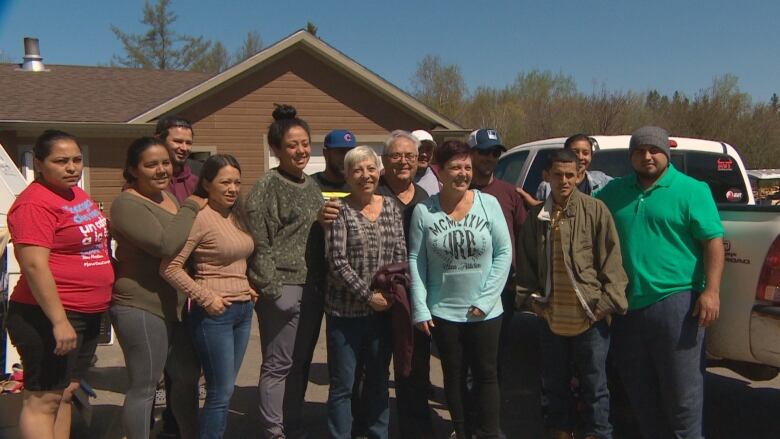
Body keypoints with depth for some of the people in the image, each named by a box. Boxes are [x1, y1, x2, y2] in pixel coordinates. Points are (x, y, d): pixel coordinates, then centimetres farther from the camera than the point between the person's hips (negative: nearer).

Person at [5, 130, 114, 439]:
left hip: (87, 314, 9)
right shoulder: (35, 202, -16)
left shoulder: (77, 194, 11)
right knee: (43, 399, 0)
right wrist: (59, 321, -25)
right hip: (49, 316, -9)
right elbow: (34, 265, -23)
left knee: (65, 392, 16)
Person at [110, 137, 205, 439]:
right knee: (144, 387, 0)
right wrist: (191, 208, -18)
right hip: (141, 308, -9)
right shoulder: (127, 204, -15)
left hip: (176, 305, 9)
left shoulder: (168, 196, 12)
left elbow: (190, 242, 27)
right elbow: (166, 244, -29)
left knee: (185, 378, 20)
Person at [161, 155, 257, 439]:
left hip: (243, 309, 8)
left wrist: (248, 287, 10)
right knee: (221, 392, -1)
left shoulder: (237, 215, 10)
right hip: (215, 313, -8)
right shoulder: (199, 217, -14)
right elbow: (170, 267, -19)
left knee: (225, 389, 15)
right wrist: (205, 298, -18)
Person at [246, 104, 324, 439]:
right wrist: (273, 290, -15)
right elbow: (259, 246, -13)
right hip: (282, 286, -7)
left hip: (312, 285, 7)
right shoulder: (266, 189, -9)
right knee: (278, 365, 1)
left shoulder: (312, 185, 13)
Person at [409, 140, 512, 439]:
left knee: (486, 374, 9)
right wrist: (420, 309, -6)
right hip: (443, 311, 1)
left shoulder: (488, 203, -5)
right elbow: (415, 261, -3)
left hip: (485, 311, 0)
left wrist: (485, 299, -9)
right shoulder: (424, 210, -5)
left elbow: (504, 252, -4)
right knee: (453, 375, 14)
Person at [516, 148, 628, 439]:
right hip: (551, 317, 4)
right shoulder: (537, 216, 6)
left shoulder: (595, 210, -6)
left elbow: (611, 258, -6)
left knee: (594, 385, 10)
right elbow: (525, 260, 15)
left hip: (589, 316, -4)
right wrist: (533, 296, 9)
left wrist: (608, 301, -9)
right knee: (555, 383, 18)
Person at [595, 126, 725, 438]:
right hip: (626, 305, 5)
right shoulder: (615, 190, 12)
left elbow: (713, 241, -6)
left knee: (681, 390, 2)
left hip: (675, 302, -5)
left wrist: (711, 290, -14)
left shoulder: (692, 190, -2)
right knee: (640, 390, 16)